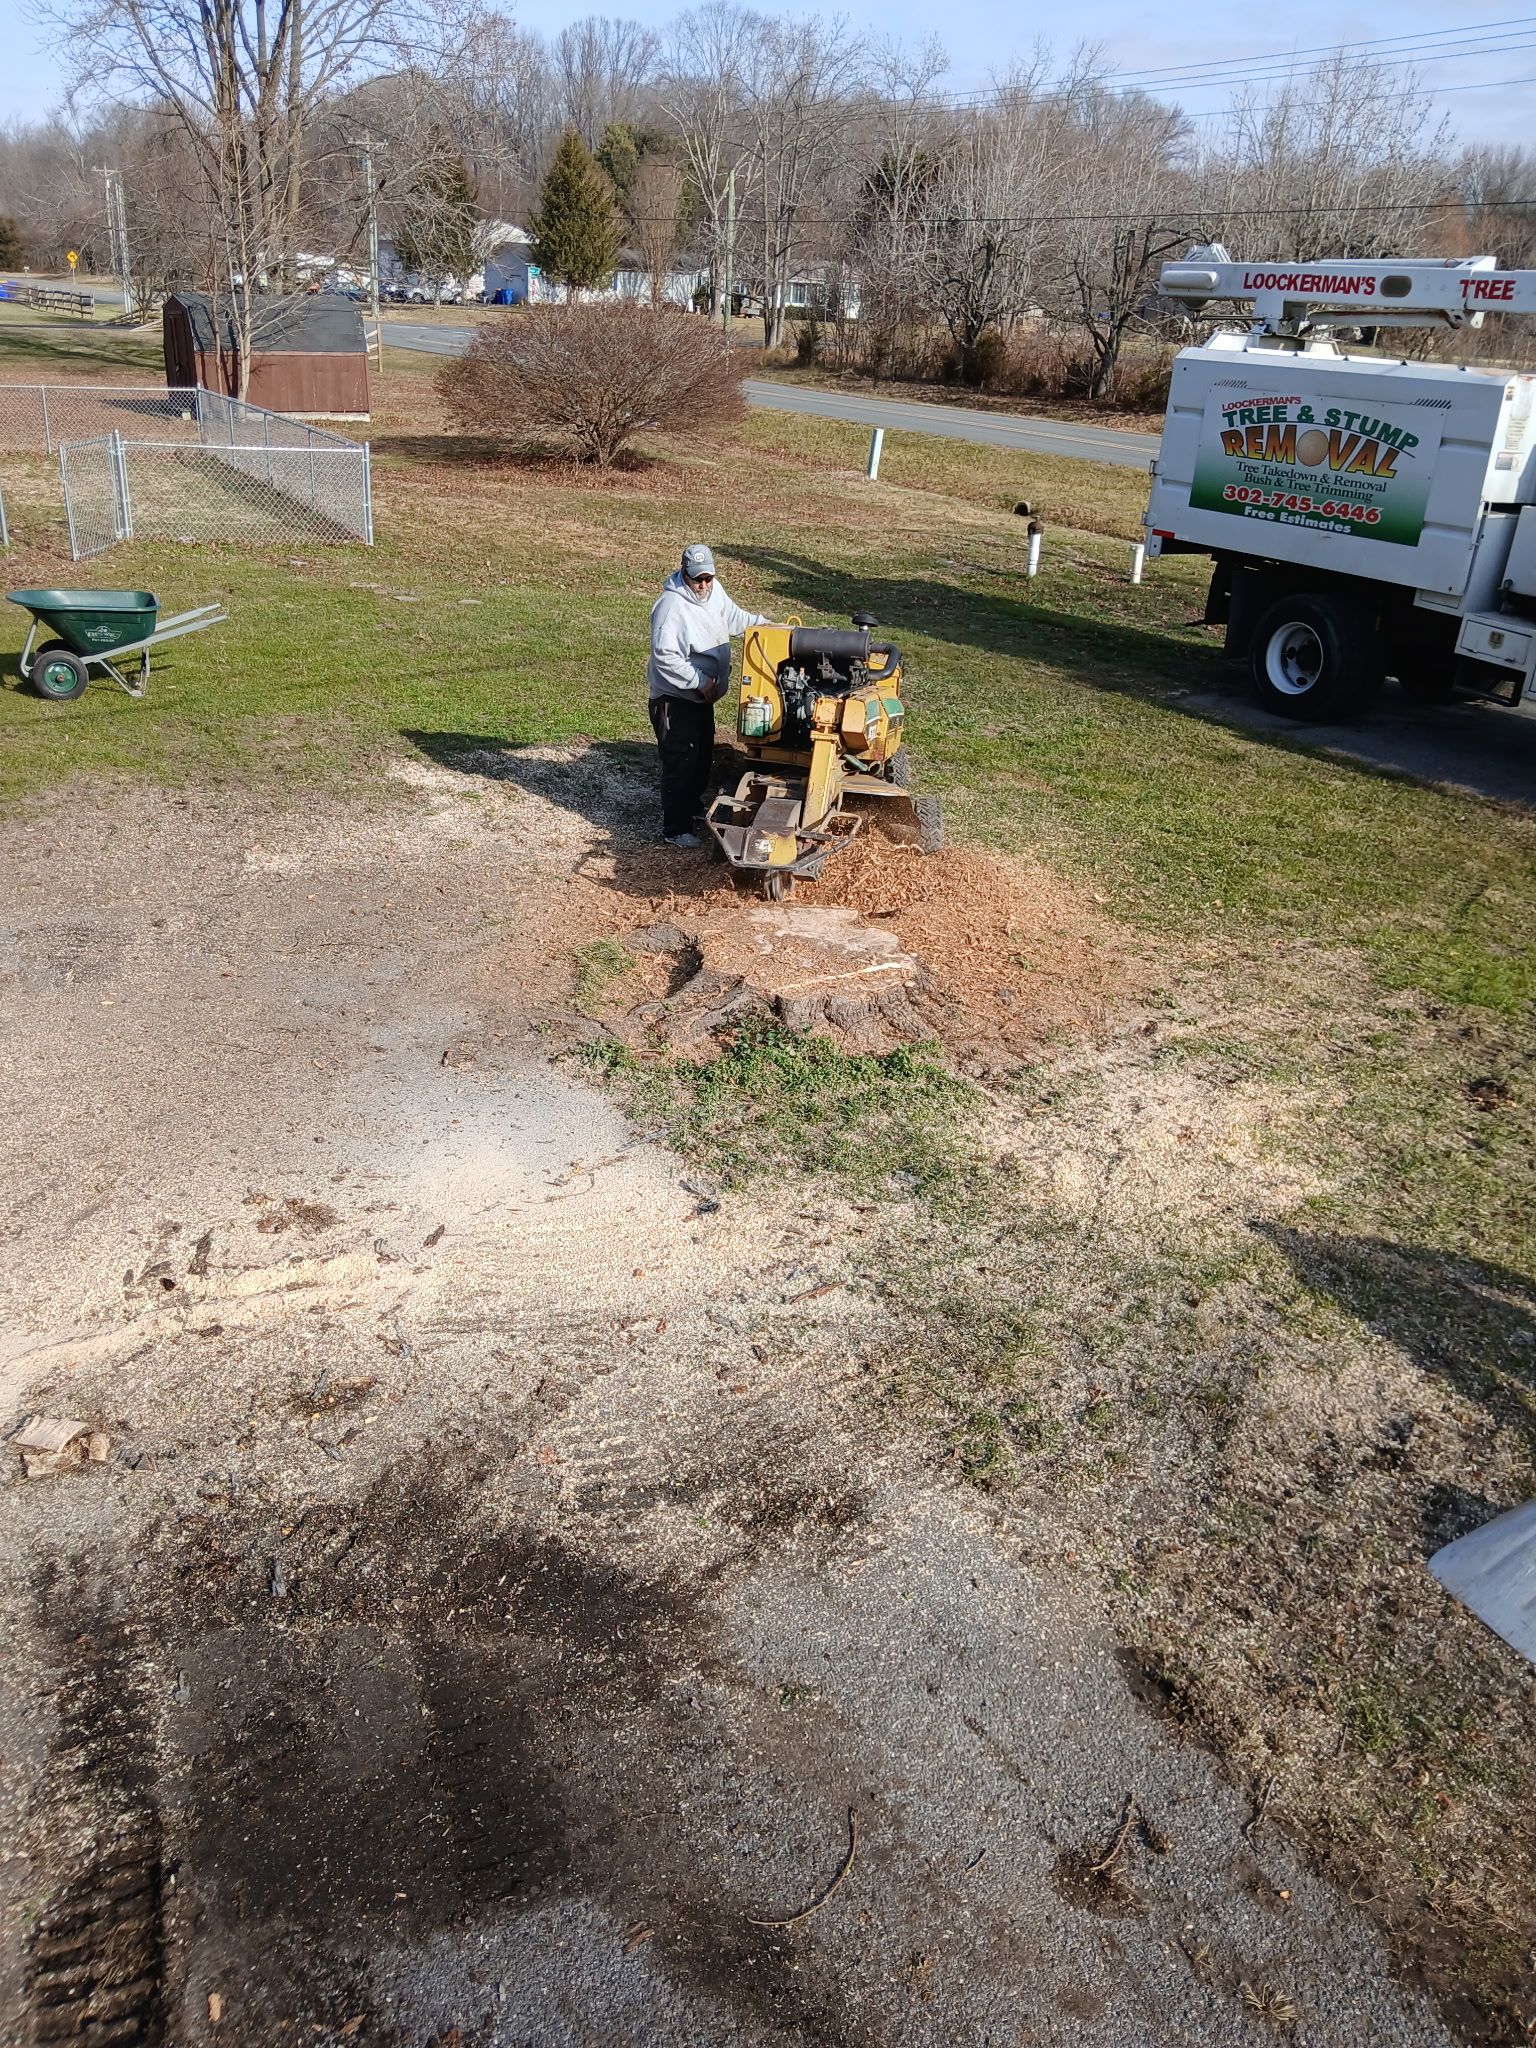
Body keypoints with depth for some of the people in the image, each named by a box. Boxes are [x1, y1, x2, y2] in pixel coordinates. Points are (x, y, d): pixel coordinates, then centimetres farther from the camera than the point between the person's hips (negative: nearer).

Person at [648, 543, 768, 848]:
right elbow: (665, 656, -29)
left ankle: (693, 806, 44)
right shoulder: (672, 606, -26)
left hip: (702, 696, 9)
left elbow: (733, 617, 20)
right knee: (680, 764, -4)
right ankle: (675, 829, 4)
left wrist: (766, 625, 9)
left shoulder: (715, 590, 0)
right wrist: (700, 681, -27)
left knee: (703, 756, 23)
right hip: (675, 699, -9)